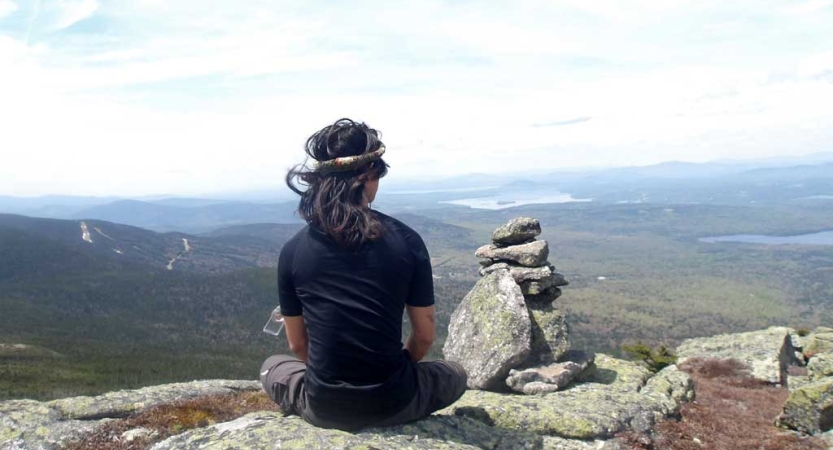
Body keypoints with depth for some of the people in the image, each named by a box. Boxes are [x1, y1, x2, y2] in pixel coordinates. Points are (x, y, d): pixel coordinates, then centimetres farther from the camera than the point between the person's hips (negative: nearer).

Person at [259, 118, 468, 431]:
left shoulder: (293, 250, -6)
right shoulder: (406, 241, -9)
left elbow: (297, 344, 3)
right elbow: (424, 337, -1)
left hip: (323, 406, 1)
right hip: (392, 403, 0)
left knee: (271, 367, 34)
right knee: (456, 374, 31)